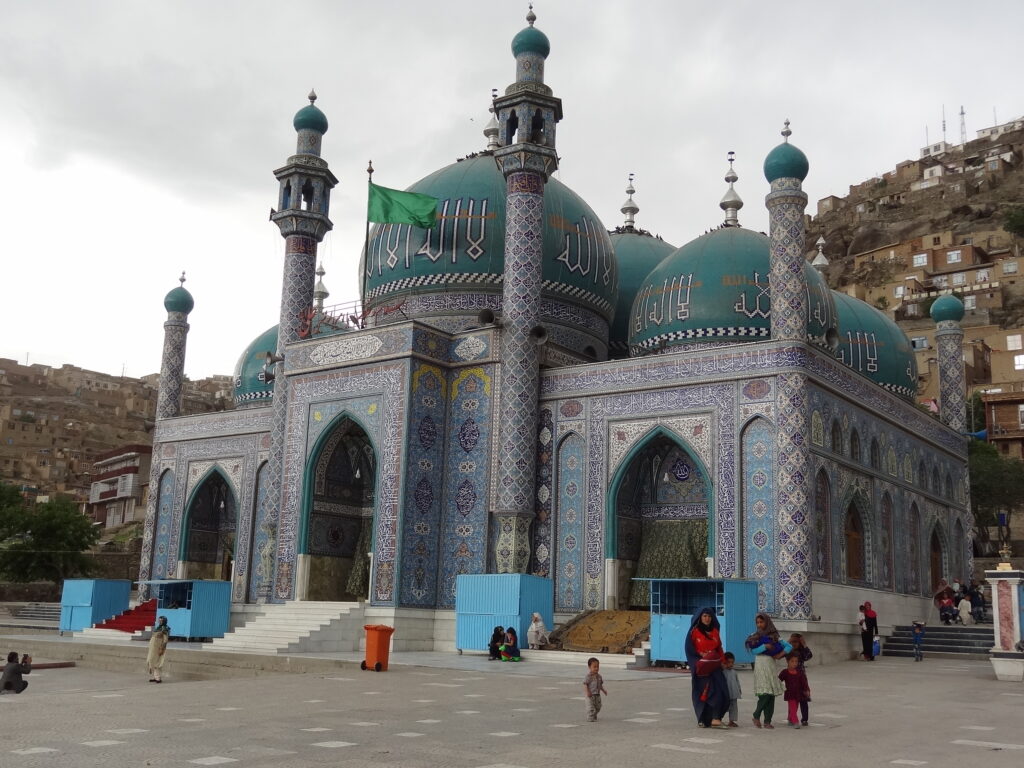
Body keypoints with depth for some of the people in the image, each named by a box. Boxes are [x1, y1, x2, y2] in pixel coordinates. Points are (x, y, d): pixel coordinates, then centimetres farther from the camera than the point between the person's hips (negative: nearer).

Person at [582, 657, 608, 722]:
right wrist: (587, 692, -26)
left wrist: (603, 690, 14)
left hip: (597, 695, 8)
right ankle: (590, 718, -2)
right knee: (591, 707, -9)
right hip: (591, 695, -8)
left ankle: (594, 716, 35)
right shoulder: (588, 676, -14)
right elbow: (585, 684, -17)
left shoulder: (599, 676, 9)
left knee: (598, 707, 16)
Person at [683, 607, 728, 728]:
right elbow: (689, 649, -3)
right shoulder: (694, 632, 1)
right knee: (702, 692, -6)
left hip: (714, 666, 4)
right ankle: (702, 719, 4)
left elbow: (719, 648, 19)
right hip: (700, 667, -4)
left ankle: (715, 718, -13)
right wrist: (701, 655, -14)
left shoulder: (715, 631, 14)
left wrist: (721, 659, 4)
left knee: (719, 690, -11)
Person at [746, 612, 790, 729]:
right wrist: (765, 646, -12)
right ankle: (756, 716, 4)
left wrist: (780, 654, -6)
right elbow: (753, 651, -6)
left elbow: (789, 646, 7)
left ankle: (767, 721, 5)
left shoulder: (774, 636, 9)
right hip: (760, 664, -2)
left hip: (771, 664, 2)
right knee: (765, 693, -13)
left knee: (772, 694, 0)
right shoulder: (754, 636, 7)